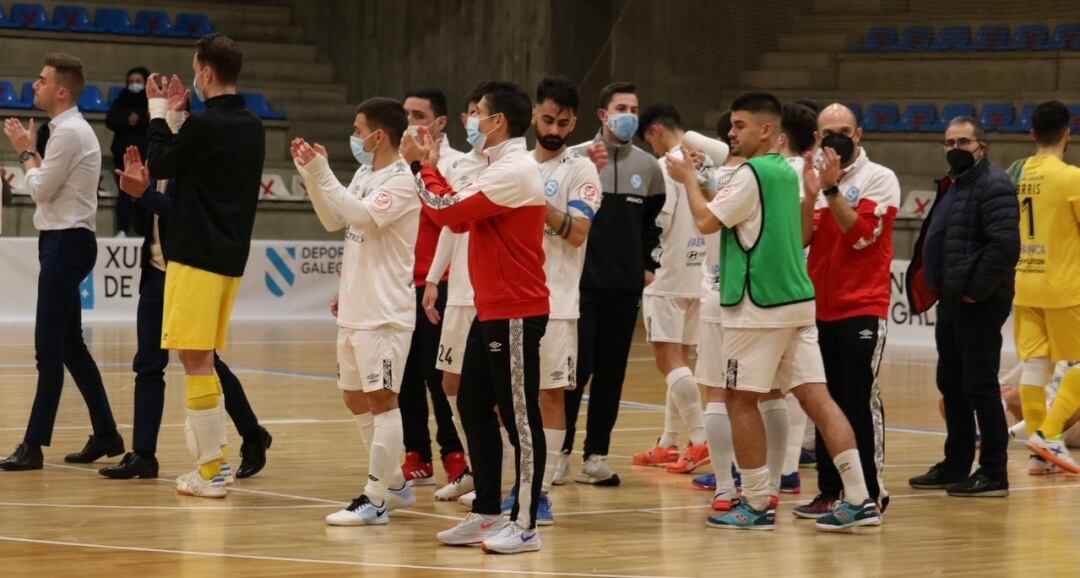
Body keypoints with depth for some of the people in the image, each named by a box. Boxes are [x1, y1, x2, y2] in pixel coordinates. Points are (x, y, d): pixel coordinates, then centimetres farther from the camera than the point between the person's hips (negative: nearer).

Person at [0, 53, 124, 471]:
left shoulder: (69, 132, -16)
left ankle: (34, 445, -10)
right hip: (63, 242, 11)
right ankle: (106, 435, 19)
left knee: (50, 348, -10)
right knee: (70, 346, 14)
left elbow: (40, 189, -15)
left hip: (66, 244, -11)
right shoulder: (68, 129, 16)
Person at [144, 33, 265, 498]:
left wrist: (159, 112, 8)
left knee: (196, 357, -5)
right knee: (204, 358, 18)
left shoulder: (204, 125, -15)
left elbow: (160, 166, -4)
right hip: (231, 255, 8)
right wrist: (179, 113, 19)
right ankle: (211, 453, 19)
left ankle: (211, 472, -6)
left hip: (197, 256, -8)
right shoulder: (251, 127, 10)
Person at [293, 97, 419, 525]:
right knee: (355, 398, 15)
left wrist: (322, 174, -24)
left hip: (385, 312, -10)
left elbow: (361, 214, -27)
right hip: (355, 309, 10)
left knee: (381, 398, -8)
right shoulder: (364, 175, 13)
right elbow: (334, 221, 18)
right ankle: (394, 484, 26)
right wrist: (310, 174, 8)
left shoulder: (401, 181, -14)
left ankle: (375, 500, -7)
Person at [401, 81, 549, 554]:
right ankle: (486, 515, 19)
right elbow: (458, 217, 18)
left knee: (520, 417, -5)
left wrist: (421, 165, -5)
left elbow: (447, 210, -19)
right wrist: (430, 166, 14)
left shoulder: (514, 171, -17)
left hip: (515, 314, -11)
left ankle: (525, 525, -2)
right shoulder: (500, 169, 16)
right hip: (491, 310, 11)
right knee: (473, 407, 13)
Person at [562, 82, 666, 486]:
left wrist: (648, 265, 11)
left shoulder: (649, 167, 8)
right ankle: (559, 450, 7)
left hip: (626, 287, 4)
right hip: (581, 282, -3)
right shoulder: (576, 157, -3)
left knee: (612, 373, 5)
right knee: (576, 369, -5)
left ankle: (595, 455, 12)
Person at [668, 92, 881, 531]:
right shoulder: (786, 172, 16)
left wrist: (689, 179, 2)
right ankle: (858, 499, -3)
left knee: (741, 399, 3)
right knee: (815, 396, 3)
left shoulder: (752, 174, -11)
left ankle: (757, 503, 5)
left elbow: (706, 221, -12)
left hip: (759, 306, -8)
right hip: (798, 299, 8)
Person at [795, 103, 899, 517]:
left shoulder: (879, 179, -3)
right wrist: (812, 189, -10)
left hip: (863, 309, -5)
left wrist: (831, 189, -17)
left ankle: (871, 493, -3)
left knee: (861, 400, -7)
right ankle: (830, 490, 13)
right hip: (821, 308, 5)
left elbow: (860, 234, -14)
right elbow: (800, 237, 2)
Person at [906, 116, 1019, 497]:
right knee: (951, 385, 16)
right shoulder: (953, 185, 19)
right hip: (951, 301, 10)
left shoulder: (993, 186, -13)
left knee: (980, 386, -8)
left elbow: (1005, 245, -24)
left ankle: (993, 474, -4)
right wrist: (941, 288, 14)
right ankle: (956, 466, 25)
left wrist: (976, 290, -20)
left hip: (978, 304, -10)